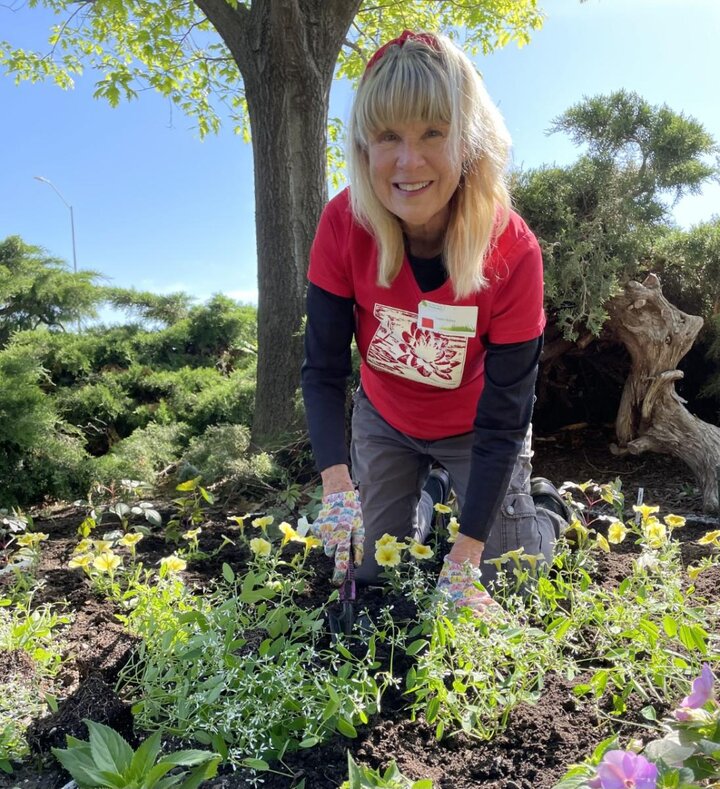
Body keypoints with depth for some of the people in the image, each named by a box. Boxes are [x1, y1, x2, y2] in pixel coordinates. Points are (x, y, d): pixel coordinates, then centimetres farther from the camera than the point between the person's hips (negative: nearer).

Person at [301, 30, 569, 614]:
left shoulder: (513, 252, -31)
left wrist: (466, 553, -29)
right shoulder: (344, 225, -26)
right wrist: (337, 482, -34)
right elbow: (323, 370, -20)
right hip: (383, 421, 2)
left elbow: (503, 421, -26)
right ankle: (428, 494, 39)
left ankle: (546, 510, 37)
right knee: (375, 577, 11)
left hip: (474, 434, -2)